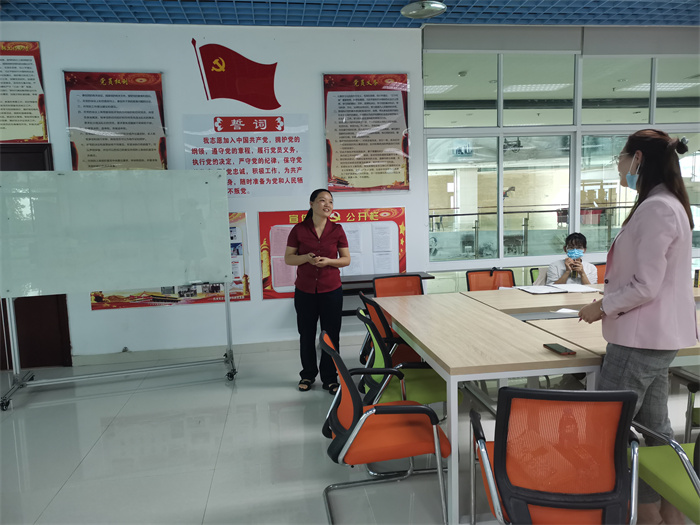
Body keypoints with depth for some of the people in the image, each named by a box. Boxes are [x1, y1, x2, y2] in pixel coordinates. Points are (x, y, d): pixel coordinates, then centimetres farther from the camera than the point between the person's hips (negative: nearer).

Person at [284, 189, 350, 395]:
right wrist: (306, 258, -16)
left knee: (331, 335, 5)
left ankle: (329, 378, 21)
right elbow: (288, 258, 2)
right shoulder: (299, 230, -1)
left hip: (331, 290, 0)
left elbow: (346, 259, 4)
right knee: (306, 335, 11)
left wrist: (328, 261, -14)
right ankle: (308, 374, 30)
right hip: (305, 291, 0)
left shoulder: (337, 230, 1)